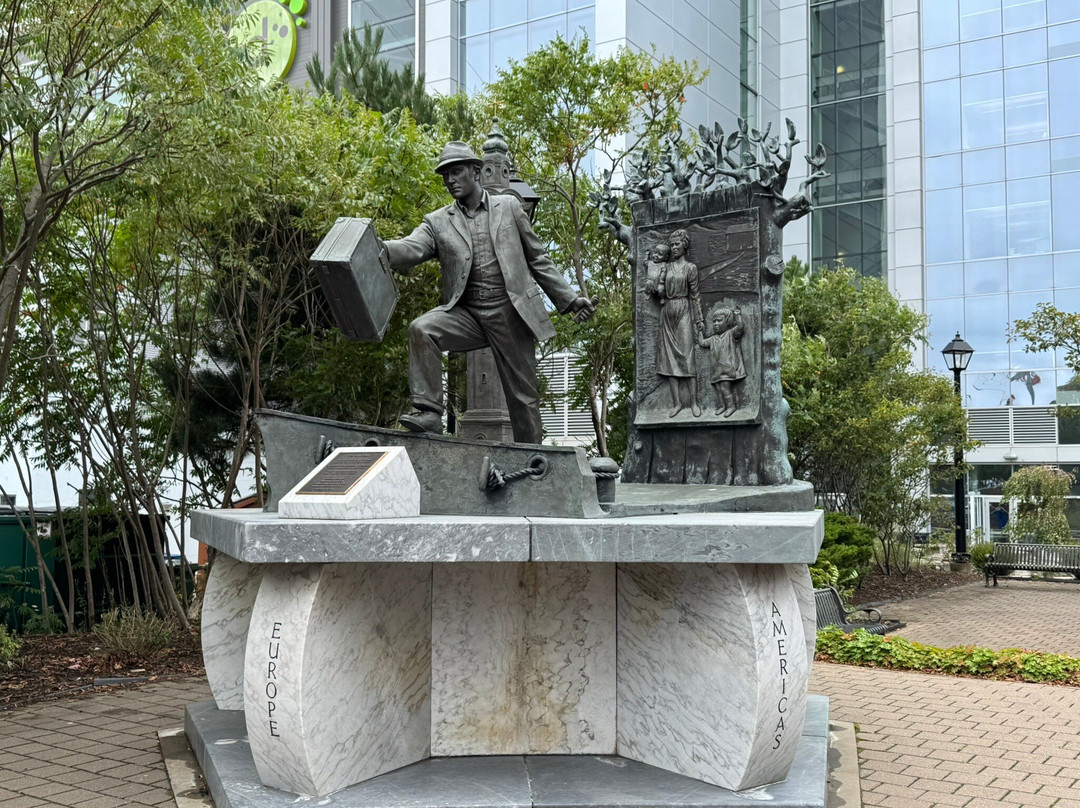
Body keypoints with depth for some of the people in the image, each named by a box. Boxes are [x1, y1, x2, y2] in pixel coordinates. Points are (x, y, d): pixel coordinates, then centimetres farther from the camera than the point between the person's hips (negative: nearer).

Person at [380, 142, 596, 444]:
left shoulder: (508, 206, 10)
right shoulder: (438, 222, 10)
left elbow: (537, 258, 13)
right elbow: (412, 249, -10)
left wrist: (570, 300, 8)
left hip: (510, 310, -1)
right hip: (465, 313, 1)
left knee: (523, 394, 1)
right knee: (421, 329, -26)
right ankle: (428, 412, -23)